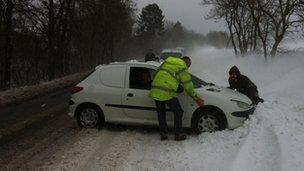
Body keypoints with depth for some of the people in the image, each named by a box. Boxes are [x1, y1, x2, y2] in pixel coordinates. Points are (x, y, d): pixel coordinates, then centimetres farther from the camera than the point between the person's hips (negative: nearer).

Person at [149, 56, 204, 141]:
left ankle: (163, 134, 22)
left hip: (155, 91, 6)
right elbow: (188, 85, 4)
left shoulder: (167, 61, 22)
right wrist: (196, 98, 14)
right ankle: (178, 134, 15)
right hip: (167, 93, -6)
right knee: (178, 112, 11)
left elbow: (157, 73, 26)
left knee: (161, 112, 21)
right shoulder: (182, 67, 2)